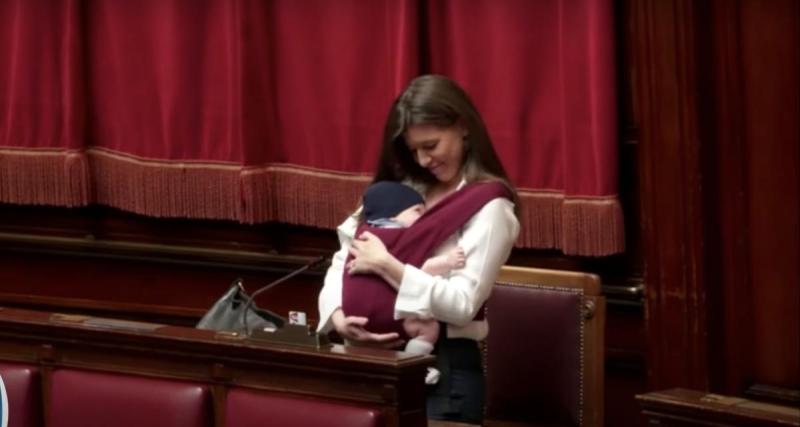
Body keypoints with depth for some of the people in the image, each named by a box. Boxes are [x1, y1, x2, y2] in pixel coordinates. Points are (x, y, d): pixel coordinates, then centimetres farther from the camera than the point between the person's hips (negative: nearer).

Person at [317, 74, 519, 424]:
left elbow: (463, 304, -17)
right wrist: (337, 313, -8)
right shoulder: (404, 189, 12)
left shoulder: (488, 207, -8)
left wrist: (386, 265, -20)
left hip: (446, 369, -6)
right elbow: (345, 256, 10)